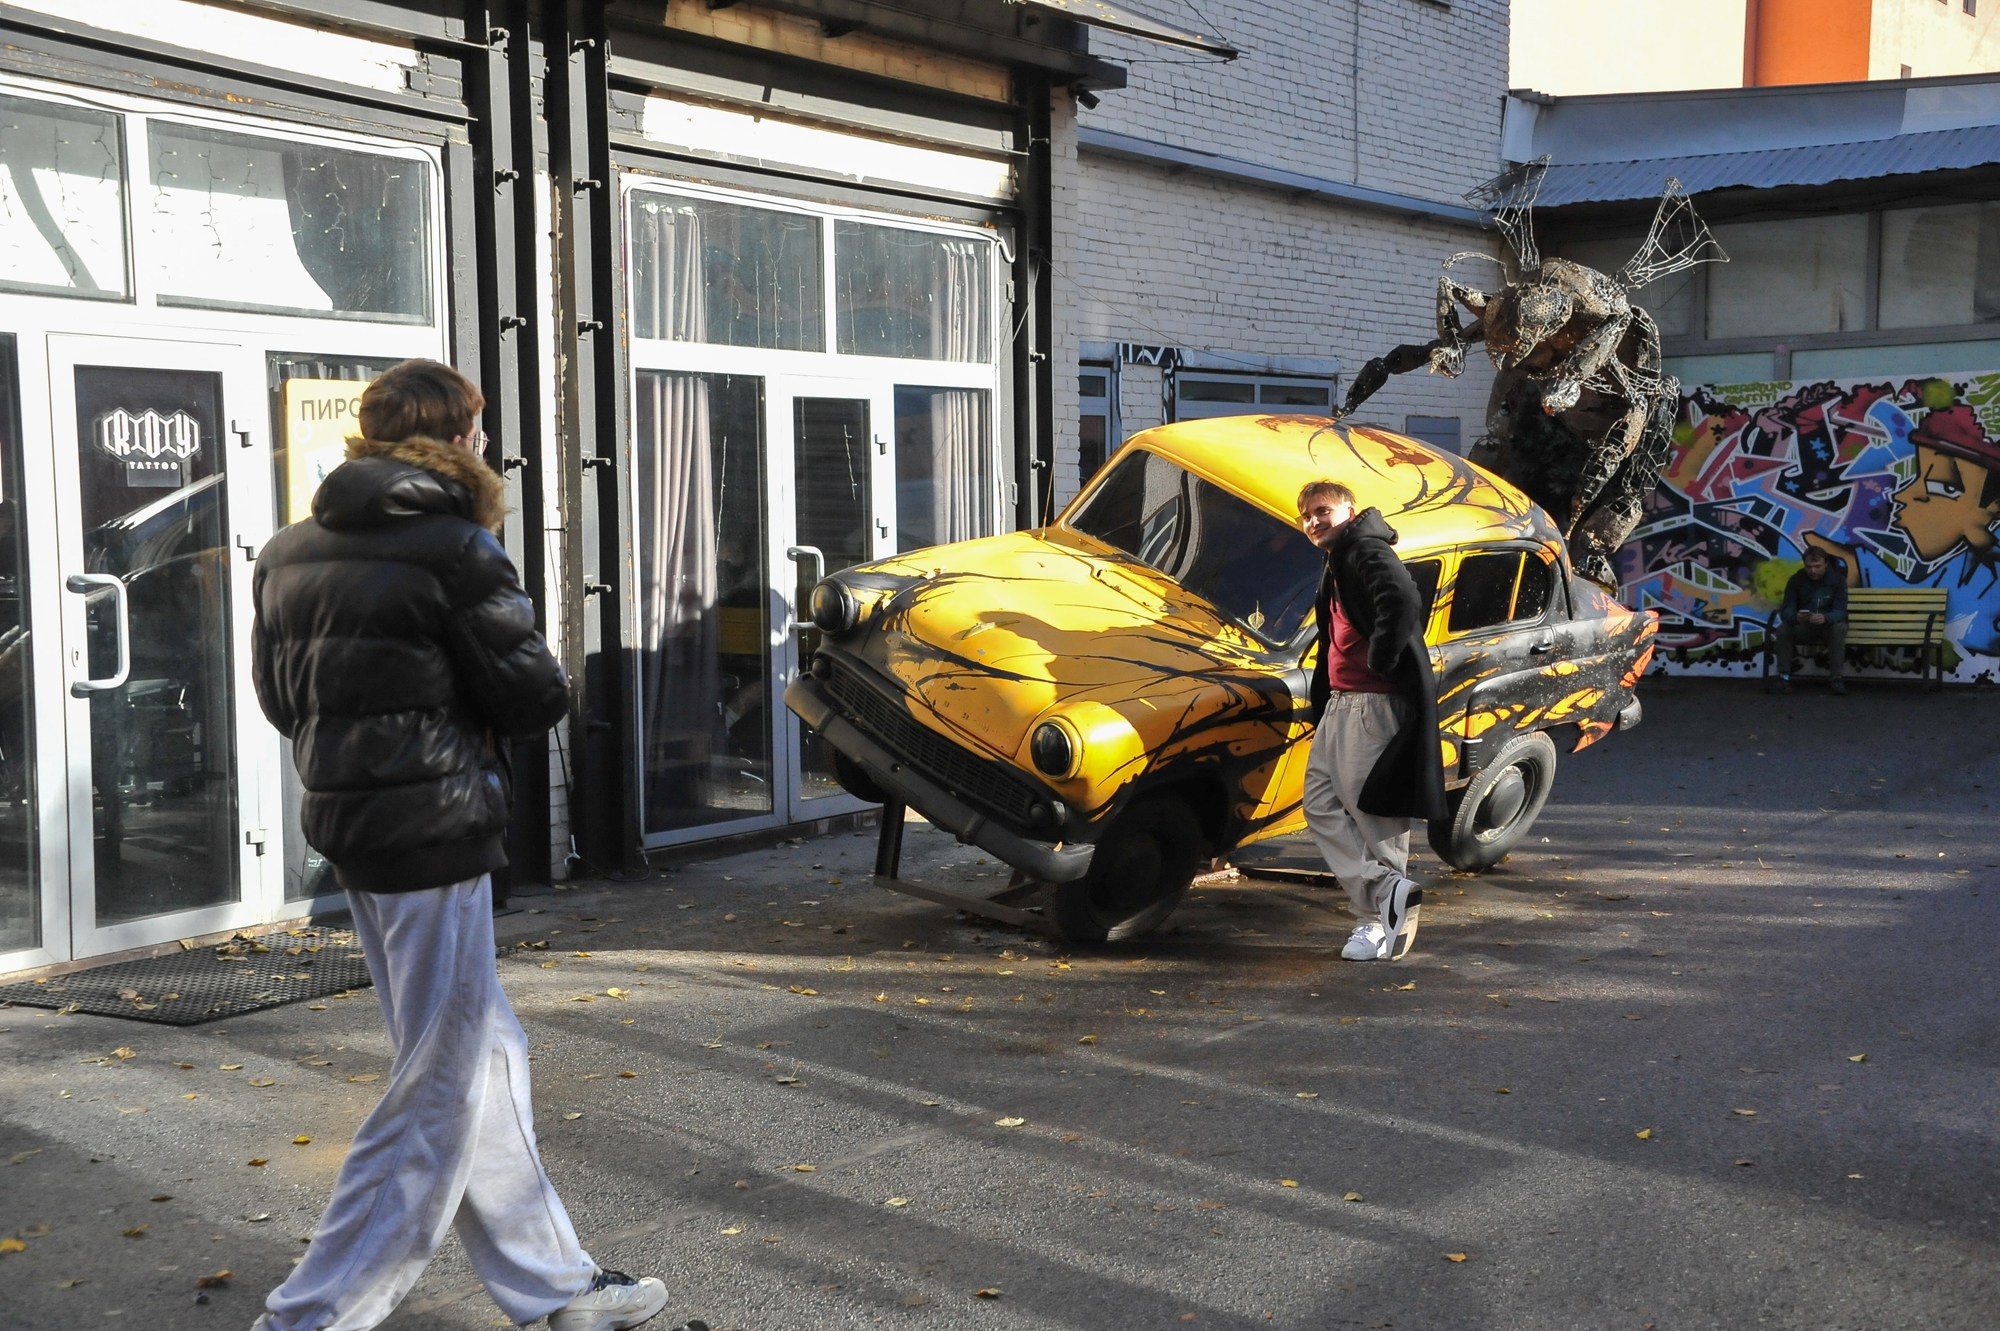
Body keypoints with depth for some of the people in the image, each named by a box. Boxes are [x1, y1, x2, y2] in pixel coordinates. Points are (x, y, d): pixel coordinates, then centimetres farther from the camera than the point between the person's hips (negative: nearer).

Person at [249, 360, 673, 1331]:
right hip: (435, 830, -8)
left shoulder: (289, 553, 9)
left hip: (341, 817, 9)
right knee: (441, 1091, 2)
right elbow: (535, 695, -13)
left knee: (486, 1058, 17)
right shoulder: (455, 548, -14)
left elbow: (276, 693, 15)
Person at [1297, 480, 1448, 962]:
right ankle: (1386, 892, 3)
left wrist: (1380, 662, -21)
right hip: (1341, 704, 11)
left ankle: (1383, 920, 2)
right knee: (1321, 805, 7)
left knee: (1372, 814, -5)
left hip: (1375, 704, -11)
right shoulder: (1335, 569, 20)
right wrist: (1321, 707, 19)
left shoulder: (1367, 551, -12)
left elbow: (1403, 603, -31)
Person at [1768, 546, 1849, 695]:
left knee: (1840, 627, -35)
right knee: (1783, 629, -28)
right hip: (1803, 628, 1)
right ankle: (1784, 678, -23)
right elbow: (1786, 610, -17)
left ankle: (1836, 678, -30)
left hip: (1828, 626, -1)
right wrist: (1795, 617, -43)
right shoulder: (1796, 580, -10)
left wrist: (1825, 618, -46)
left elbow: (1840, 611, -22)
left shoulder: (1837, 579, -13)